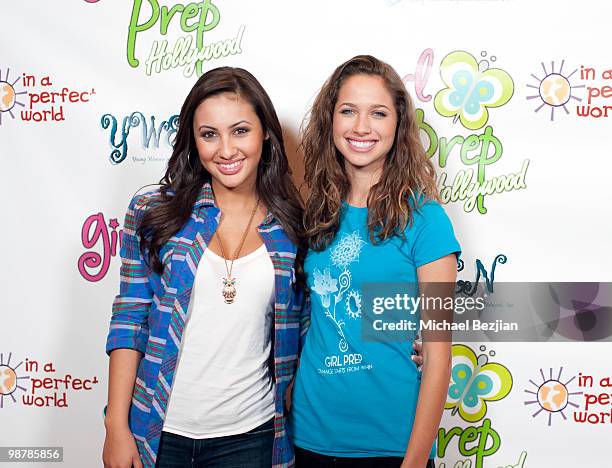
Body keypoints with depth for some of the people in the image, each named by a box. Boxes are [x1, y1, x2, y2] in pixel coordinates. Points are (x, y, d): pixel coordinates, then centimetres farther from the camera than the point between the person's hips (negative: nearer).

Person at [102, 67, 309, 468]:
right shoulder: (154, 212, -5)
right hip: (158, 433, 0)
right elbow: (129, 322, -3)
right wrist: (117, 428, -5)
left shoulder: (292, 227, -3)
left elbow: (299, 334, 4)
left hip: (249, 435, 1)